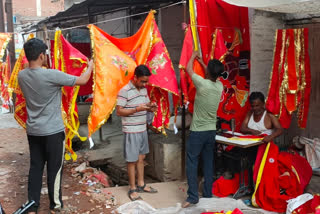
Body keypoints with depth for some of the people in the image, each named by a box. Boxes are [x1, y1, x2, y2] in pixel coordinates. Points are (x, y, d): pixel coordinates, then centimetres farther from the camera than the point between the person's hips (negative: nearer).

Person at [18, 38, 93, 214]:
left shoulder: (21, 76, 0)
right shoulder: (52, 75, -19)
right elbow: (82, 80, -10)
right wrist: (90, 66, 7)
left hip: (33, 131, 6)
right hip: (53, 131, -6)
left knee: (35, 168, 13)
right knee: (54, 169, 7)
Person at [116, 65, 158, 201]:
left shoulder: (144, 89, 7)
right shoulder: (124, 91, -16)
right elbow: (119, 112, -16)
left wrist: (151, 108, -5)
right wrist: (137, 109, -25)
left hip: (143, 129, 7)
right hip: (131, 131, -7)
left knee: (141, 157, 16)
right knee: (132, 160, 2)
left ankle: (141, 185, 30)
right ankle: (132, 189, 15)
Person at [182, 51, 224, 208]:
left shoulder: (202, 83, -17)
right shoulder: (220, 86, 0)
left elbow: (188, 69, 1)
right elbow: (213, 75, 24)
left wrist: (193, 56, 20)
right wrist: (202, 61, 34)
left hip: (198, 131, -5)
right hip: (211, 131, 6)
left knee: (191, 163, 1)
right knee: (208, 164, 12)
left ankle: (193, 196, -1)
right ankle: (208, 194, 20)